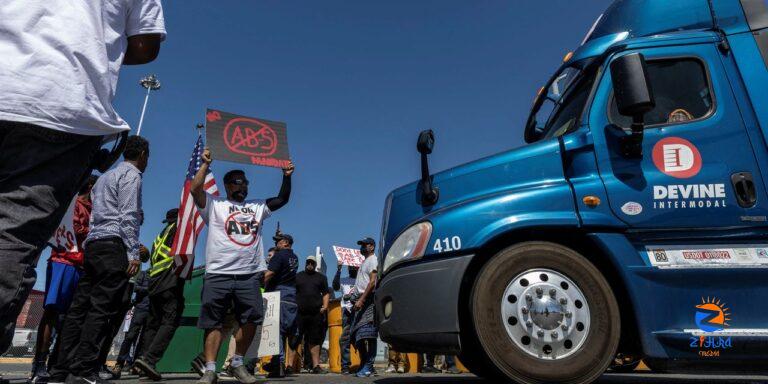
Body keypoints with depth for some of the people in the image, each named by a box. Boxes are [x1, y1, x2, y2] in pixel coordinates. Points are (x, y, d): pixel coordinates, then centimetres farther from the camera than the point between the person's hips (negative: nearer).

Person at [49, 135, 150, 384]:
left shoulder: (105, 177, 28)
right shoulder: (131, 174, -1)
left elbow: (98, 215, 24)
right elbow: (128, 216, -12)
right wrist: (134, 253, -15)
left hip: (93, 243, 9)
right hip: (113, 245, -9)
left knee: (80, 308, 5)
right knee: (102, 308, -11)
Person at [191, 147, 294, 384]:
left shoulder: (257, 207, 20)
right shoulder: (214, 205, 9)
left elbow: (282, 199, 17)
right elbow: (195, 189, -7)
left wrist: (287, 176, 8)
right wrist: (206, 164, -3)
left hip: (249, 275, 3)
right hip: (218, 274, -3)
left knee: (251, 320, -1)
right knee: (213, 322, -1)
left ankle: (237, 364, 16)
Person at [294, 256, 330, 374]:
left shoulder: (321, 277, 17)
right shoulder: (297, 276, 13)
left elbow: (326, 293, 15)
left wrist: (325, 306, 0)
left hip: (316, 314, 2)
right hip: (299, 313, -2)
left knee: (315, 340, 7)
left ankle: (316, 365, 13)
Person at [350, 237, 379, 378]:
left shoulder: (373, 260, -3)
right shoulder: (364, 262, 26)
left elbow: (373, 282, -16)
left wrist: (361, 299, -23)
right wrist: (356, 300, 18)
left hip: (368, 300, -10)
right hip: (360, 301, 10)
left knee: (367, 334, -12)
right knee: (356, 334, 9)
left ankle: (368, 366, -11)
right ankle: (364, 364, 18)